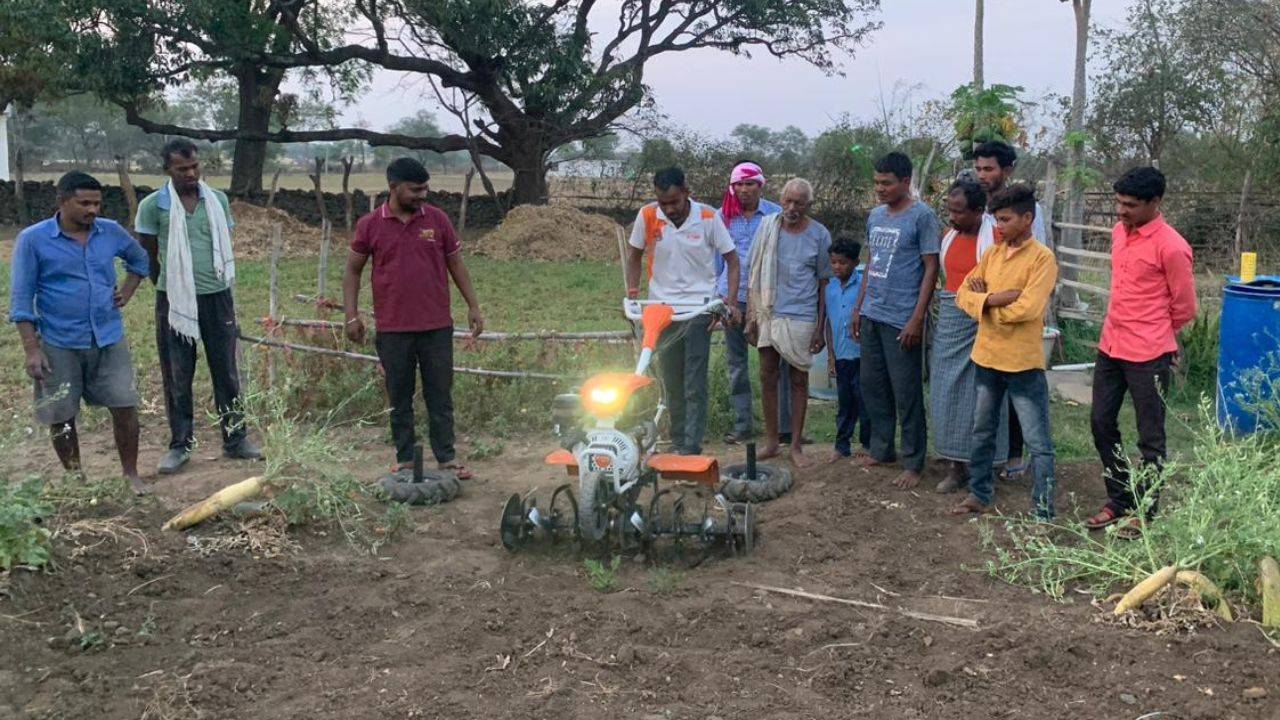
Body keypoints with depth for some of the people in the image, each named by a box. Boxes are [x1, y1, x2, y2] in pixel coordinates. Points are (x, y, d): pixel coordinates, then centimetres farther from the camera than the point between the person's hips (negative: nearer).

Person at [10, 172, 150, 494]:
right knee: (61, 417, 7)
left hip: (109, 339, 2)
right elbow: (21, 299, -8)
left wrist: (127, 291, 6)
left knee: (125, 406, 1)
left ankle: (130, 474, 16)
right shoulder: (32, 240, -9)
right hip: (59, 345, -2)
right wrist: (32, 350, -13)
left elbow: (140, 259, 22)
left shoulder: (111, 232, 1)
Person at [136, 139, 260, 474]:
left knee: (226, 371, 8)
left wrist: (219, 282, 14)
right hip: (175, 300, -2)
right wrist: (170, 287, 9)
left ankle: (235, 439, 18)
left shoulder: (218, 201, 5)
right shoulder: (153, 205, -4)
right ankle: (180, 444, 17)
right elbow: (149, 256, 3)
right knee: (177, 376, 6)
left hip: (217, 296, 2)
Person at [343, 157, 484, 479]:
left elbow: (455, 264, 10)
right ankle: (405, 460, 18)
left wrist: (473, 306, 7)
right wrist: (352, 315, -2)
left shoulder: (437, 219, 3)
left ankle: (447, 458, 14)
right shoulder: (370, 226, -1)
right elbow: (353, 271, 7)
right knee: (399, 398, 8)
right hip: (392, 329, -1)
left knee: (440, 396, 6)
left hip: (437, 327, 1)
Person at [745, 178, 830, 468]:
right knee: (767, 377, 6)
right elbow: (755, 275, 6)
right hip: (768, 314, 2)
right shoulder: (767, 228, 2)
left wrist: (820, 328, 0)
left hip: (801, 316, -2)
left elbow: (823, 283, 2)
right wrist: (751, 316, 2)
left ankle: (796, 445, 14)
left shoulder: (819, 235, -1)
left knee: (799, 380, 5)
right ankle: (771, 442, 18)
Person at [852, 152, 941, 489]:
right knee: (872, 385, 14)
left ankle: (913, 463, 10)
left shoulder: (922, 216, -9)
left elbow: (931, 268, -11)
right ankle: (881, 449, 28)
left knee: (906, 393, 0)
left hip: (901, 319, -7)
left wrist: (917, 319, -15)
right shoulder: (875, 215, 12)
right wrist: (859, 306, 17)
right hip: (871, 315, 7)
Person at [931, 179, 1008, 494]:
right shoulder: (949, 236, 10)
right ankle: (956, 465, 17)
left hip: (982, 324, -6)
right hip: (950, 322, 6)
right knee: (948, 394, 7)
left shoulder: (996, 238, -10)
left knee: (979, 395, -1)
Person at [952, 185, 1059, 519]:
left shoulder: (1042, 258, -12)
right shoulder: (992, 254, 8)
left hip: (1023, 363, -7)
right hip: (987, 356, 7)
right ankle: (980, 494, 34)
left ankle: (1044, 512, 6)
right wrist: (995, 298, -16)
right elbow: (963, 293, 2)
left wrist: (985, 302, -10)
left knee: (1038, 442, 0)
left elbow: (1027, 309, -24)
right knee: (982, 431, 19)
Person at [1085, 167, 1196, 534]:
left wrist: (1151, 335, 7)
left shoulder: (1171, 247, -16)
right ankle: (1119, 501, 27)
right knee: (1101, 423, 13)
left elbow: (1184, 308, -7)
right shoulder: (1120, 232, 6)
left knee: (1150, 438, 5)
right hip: (1111, 347, 8)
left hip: (1148, 355, -8)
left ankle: (1144, 510, 18)